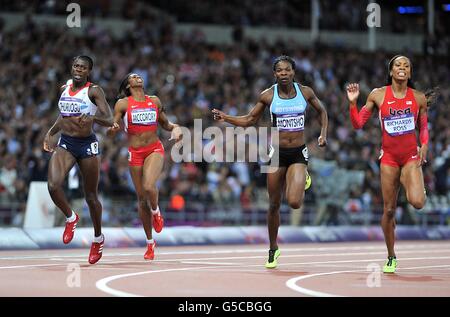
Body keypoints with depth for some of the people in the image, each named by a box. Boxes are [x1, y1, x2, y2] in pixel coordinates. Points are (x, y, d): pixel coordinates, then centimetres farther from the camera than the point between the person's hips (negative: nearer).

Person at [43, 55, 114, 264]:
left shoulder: (94, 91, -8)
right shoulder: (65, 89, 9)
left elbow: (109, 120, -16)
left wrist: (93, 117, -34)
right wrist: (50, 133, 22)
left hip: (87, 145, -4)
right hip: (65, 143, 4)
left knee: (90, 195, 6)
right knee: (53, 185, -21)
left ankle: (98, 238, 28)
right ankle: (71, 218, 8)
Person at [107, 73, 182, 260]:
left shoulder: (154, 101, 11)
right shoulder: (123, 103, 3)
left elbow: (165, 124, 23)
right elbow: (110, 132, 2)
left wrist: (175, 128, 1)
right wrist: (113, 129, -22)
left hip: (155, 149, 0)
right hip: (135, 153, 0)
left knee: (149, 186, -28)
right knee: (141, 198, 4)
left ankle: (156, 212, 7)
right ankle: (150, 242, 18)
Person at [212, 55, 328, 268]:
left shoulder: (305, 92, -2)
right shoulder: (268, 96, -3)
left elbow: (321, 111, 16)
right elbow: (249, 120, 7)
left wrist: (324, 133, 3)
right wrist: (225, 118, -7)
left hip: (298, 154, -1)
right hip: (277, 153, 1)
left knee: (294, 202, -18)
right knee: (274, 205, 7)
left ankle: (303, 179, 20)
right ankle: (273, 249, 26)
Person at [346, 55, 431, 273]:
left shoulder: (418, 98, 4)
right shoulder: (378, 95, 1)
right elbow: (358, 124, 3)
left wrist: (424, 145, -3)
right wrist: (353, 102, -11)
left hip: (411, 156, 0)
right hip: (389, 157, 0)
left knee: (417, 202, -22)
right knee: (389, 210, 2)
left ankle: (409, 184, 17)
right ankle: (391, 258, 18)